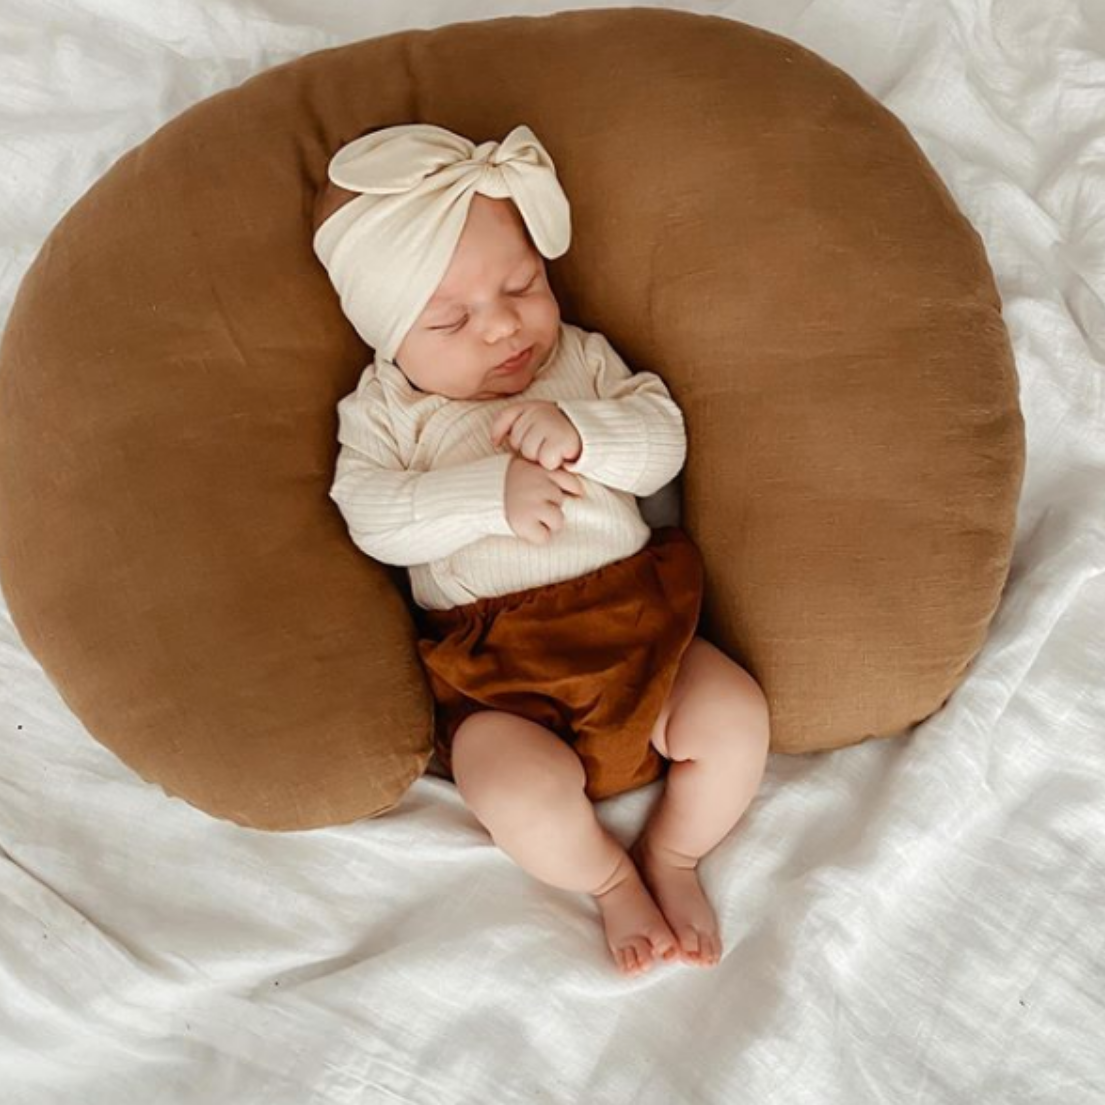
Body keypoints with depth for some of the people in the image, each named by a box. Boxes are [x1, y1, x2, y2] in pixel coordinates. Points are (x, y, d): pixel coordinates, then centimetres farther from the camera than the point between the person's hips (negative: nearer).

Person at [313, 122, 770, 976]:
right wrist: (493, 492, -22)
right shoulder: (382, 410, 4)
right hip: (493, 670, -2)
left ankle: (673, 855, 12)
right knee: (523, 795, -27)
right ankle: (607, 878, 8)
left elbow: (664, 441, 1)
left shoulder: (583, 358, 11)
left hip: (634, 616, 3)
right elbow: (372, 519, -10)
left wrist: (580, 431, -19)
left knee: (736, 718, -17)